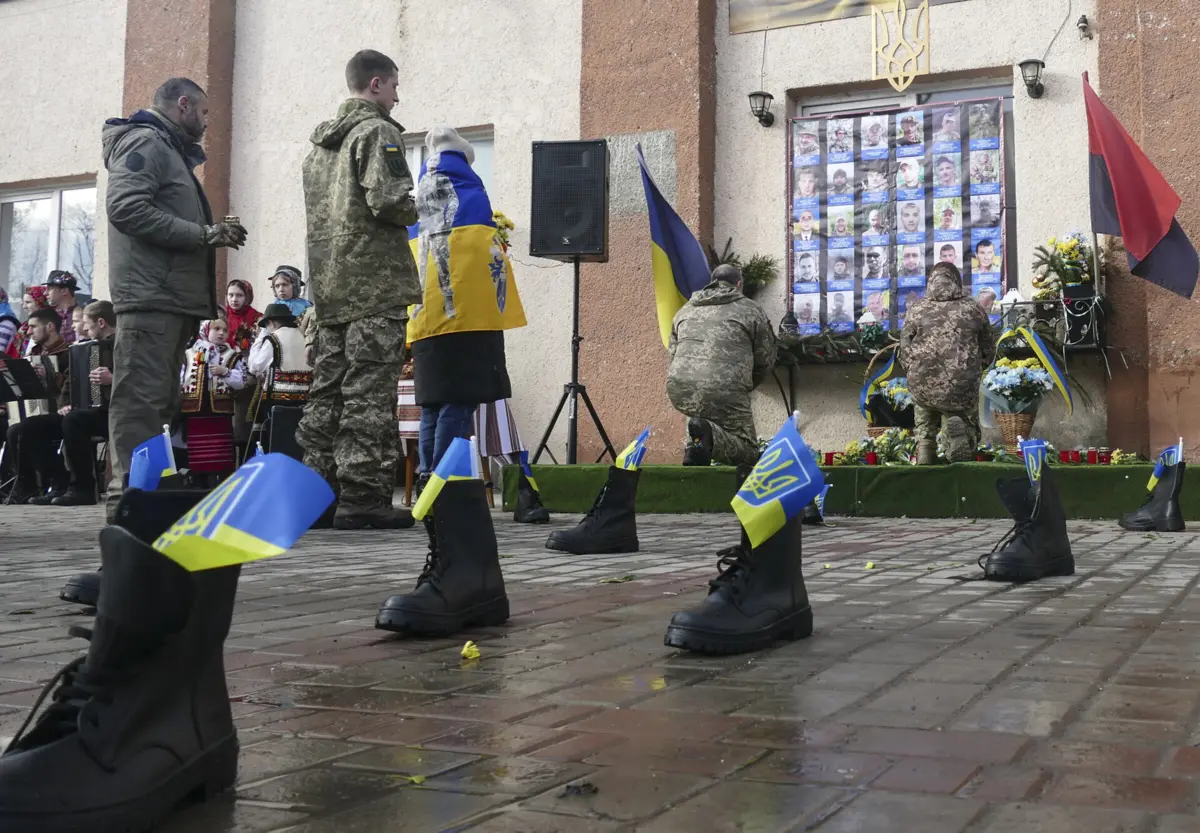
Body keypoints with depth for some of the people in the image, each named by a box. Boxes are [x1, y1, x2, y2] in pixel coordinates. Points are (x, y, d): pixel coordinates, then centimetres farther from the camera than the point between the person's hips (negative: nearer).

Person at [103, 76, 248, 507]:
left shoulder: (170, 150, 27)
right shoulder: (145, 142, -4)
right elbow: (126, 207, -19)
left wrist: (213, 233, 11)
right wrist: (204, 234, -18)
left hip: (172, 298, 11)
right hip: (150, 297, -11)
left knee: (159, 402, 12)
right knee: (141, 399, -12)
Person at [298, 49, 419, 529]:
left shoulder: (320, 142, 21)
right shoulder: (377, 131, -6)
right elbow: (390, 201, -19)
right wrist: (419, 209, 2)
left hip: (328, 286, 8)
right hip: (374, 282, -8)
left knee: (327, 390, 9)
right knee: (369, 391, -8)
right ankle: (362, 496, -8)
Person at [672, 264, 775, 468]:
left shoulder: (685, 310, 26)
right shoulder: (751, 311, 13)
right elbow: (765, 360, 16)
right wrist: (745, 388, 33)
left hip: (678, 392, 5)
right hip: (724, 393, -5)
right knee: (748, 452, 8)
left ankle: (694, 453, 11)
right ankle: (709, 435, -19)